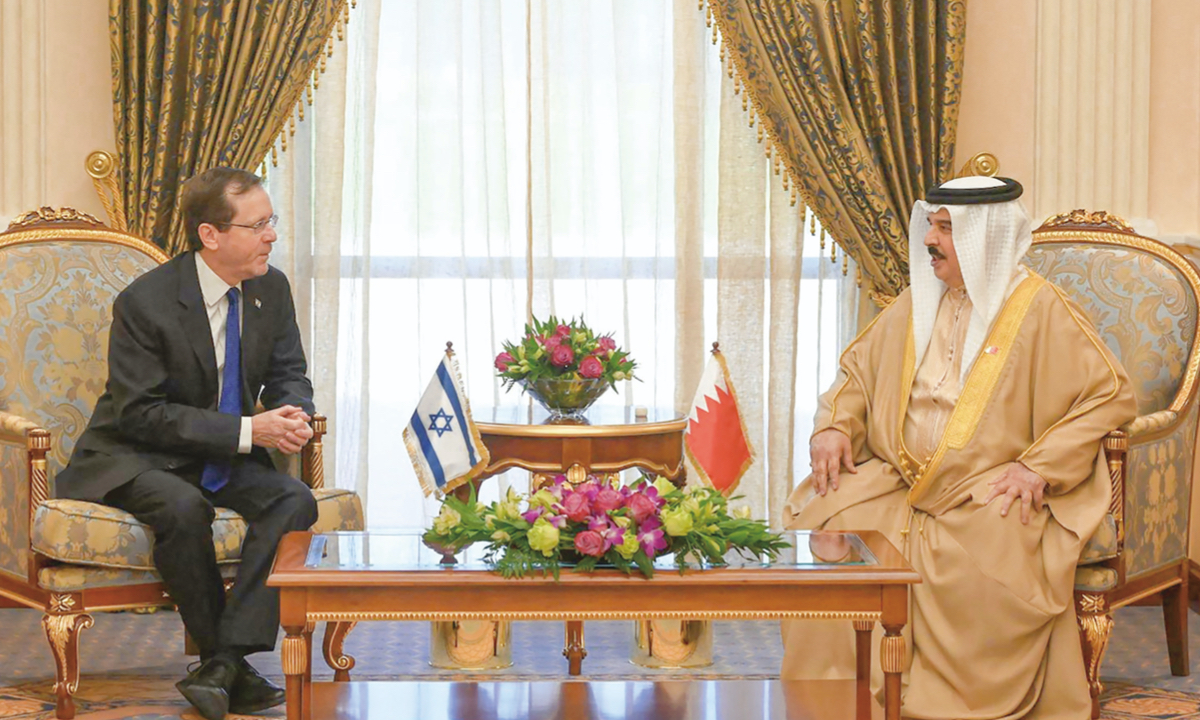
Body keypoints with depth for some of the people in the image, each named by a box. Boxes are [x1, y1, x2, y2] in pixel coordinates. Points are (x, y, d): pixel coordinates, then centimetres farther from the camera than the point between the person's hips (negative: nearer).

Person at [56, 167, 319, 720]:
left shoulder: (271, 290, -1)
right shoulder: (144, 301, -19)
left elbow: (289, 376, 9)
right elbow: (140, 412, -20)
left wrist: (293, 416, -18)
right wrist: (246, 431, -27)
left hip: (226, 458, 6)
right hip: (134, 458, -5)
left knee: (295, 501, -24)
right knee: (183, 508, -37)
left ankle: (224, 663, -29)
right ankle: (229, 666, -20)